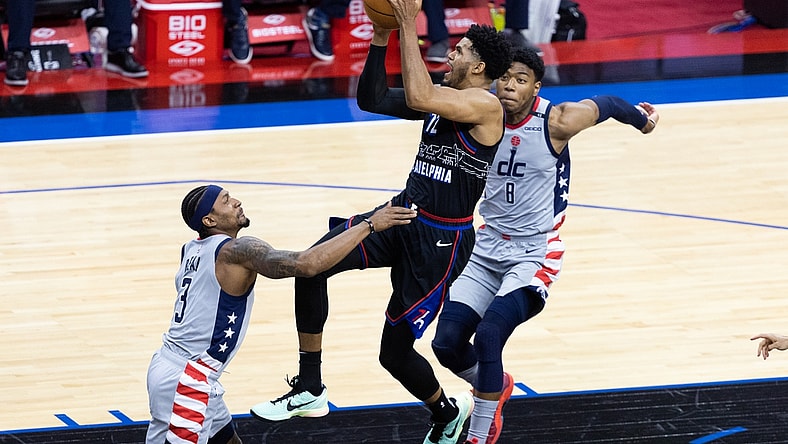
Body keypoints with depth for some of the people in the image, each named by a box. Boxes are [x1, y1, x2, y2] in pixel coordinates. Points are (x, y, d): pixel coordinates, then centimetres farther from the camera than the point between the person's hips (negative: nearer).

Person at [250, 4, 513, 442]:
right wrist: (381, 39, -1)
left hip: (441, 240, -8)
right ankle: (309, 390, -4)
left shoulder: (486, 105, -18)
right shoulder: (446, 96, 9)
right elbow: (374, 100, 11)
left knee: (395, 352, 0)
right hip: (404, 213, 8)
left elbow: (417, 97, -34)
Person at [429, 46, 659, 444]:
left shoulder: (556, 122, -13)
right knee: (446, 342, -6)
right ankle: (494, 387, 28)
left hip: (535, 254, -4)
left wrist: (641, 119, 25)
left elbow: (605, 104, 6)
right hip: (487, 248, 4)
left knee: (489, 333, -24)